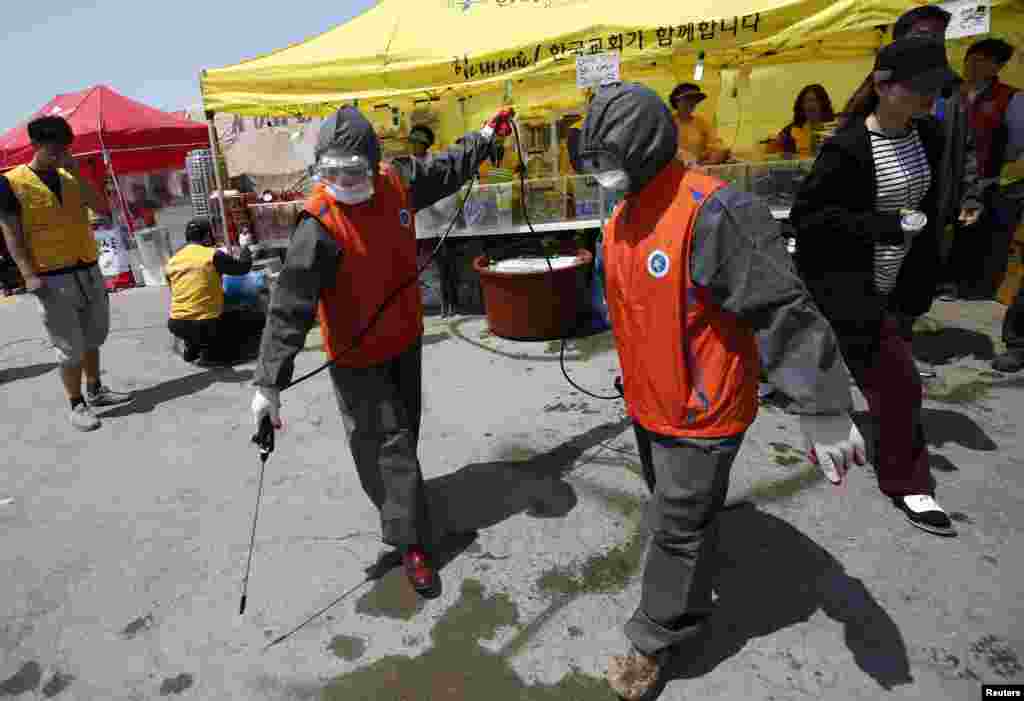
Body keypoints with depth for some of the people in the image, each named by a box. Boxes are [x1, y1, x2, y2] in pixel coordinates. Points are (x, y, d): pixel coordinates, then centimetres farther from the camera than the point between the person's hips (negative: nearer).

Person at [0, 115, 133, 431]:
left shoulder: (70, 178, 9)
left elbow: (102, 207, -3)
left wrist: (76, 173, -9)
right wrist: (30, 275, -17)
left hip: (89, 271, 5)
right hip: (54, 278, -5)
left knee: (92, 337, 17)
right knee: (70, 347, -1)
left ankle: (95, 390, 32)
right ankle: (77, 405, 10)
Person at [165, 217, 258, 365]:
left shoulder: (172, 261, 8)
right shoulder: (213, 255, -10)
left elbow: (182, 290, 19)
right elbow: (243, 268, 1)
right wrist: (245, 246, 19)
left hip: (176, 324, 6)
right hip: (205, 323, -6)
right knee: (233, 344, 17)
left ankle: (191, 350, 16)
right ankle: (208, 354, -5)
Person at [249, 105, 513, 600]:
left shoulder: (398, 184, -8)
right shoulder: (319, 225, -25)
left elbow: (447, 168, 13)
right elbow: (290, 304, -27)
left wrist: (485, 136, 26)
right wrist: (269, 382, -30)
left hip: (405, 339, 6)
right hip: (356, 355, -6)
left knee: (404, 429, 22)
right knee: (388, 440, -3)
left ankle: (400, 497, 49)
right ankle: (411, 542, 12)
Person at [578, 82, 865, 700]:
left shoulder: (712, 211, -24)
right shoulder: (622, 217, 5)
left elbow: (784, 313, -26)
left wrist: (825, 414, -25)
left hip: (699, 411, -8)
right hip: (648, 402, 9)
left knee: (678, 529, 7)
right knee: (675, 505, 27)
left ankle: (658, 639, 28)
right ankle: (694, 584, 53)